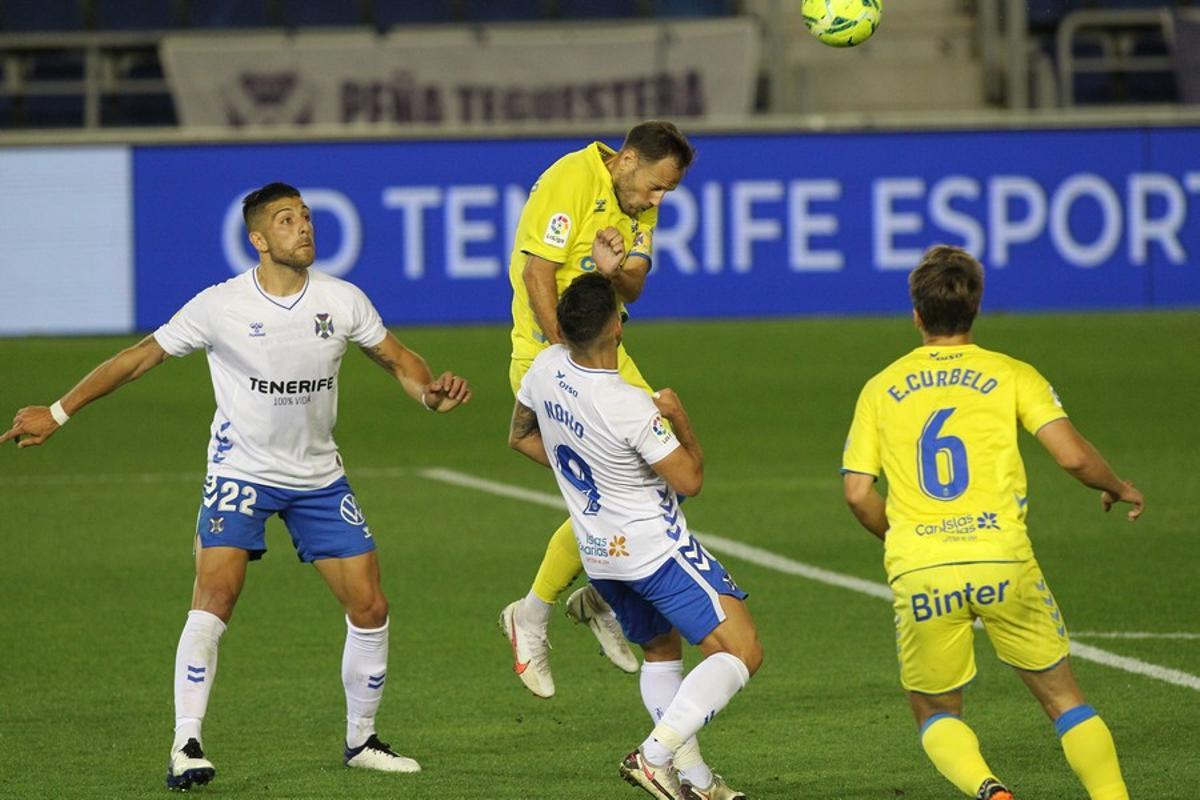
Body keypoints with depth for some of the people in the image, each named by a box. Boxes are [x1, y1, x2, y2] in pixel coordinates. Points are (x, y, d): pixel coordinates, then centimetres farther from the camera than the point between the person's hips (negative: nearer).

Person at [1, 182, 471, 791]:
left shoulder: (342, 301, -5)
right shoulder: (219, 307, -13)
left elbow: (396, 358, 8)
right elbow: (139, 358, -5)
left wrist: (431, 392, -15)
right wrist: (57, 413, -6)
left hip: (319, 477, 4)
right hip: (240, 472, -4)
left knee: (370, 608, -1)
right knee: (214, 597, -23)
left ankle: (360, 741, 19)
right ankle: (186, 746, -19)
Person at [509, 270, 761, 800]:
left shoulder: (547, 368, -7)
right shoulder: (629, 406, -28)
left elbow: (520, 437, 14)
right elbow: (689, 480, -17)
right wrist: (678, 416, -4)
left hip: (599, 557, 8)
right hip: (656, 550, -8)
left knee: (660, 653, 26)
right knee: (742, 652, -8)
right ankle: (655, 754, -18)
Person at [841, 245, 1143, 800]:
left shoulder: (880, 390, 11)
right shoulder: (1011, 375, 7)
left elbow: (858, 493, 5)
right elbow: (1072, 456, -4)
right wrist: (1118, 488, 16)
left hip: (918, 573, 1)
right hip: (1002, 559, -1)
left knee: (935, 714, 15)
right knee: (1062, 696, 13)